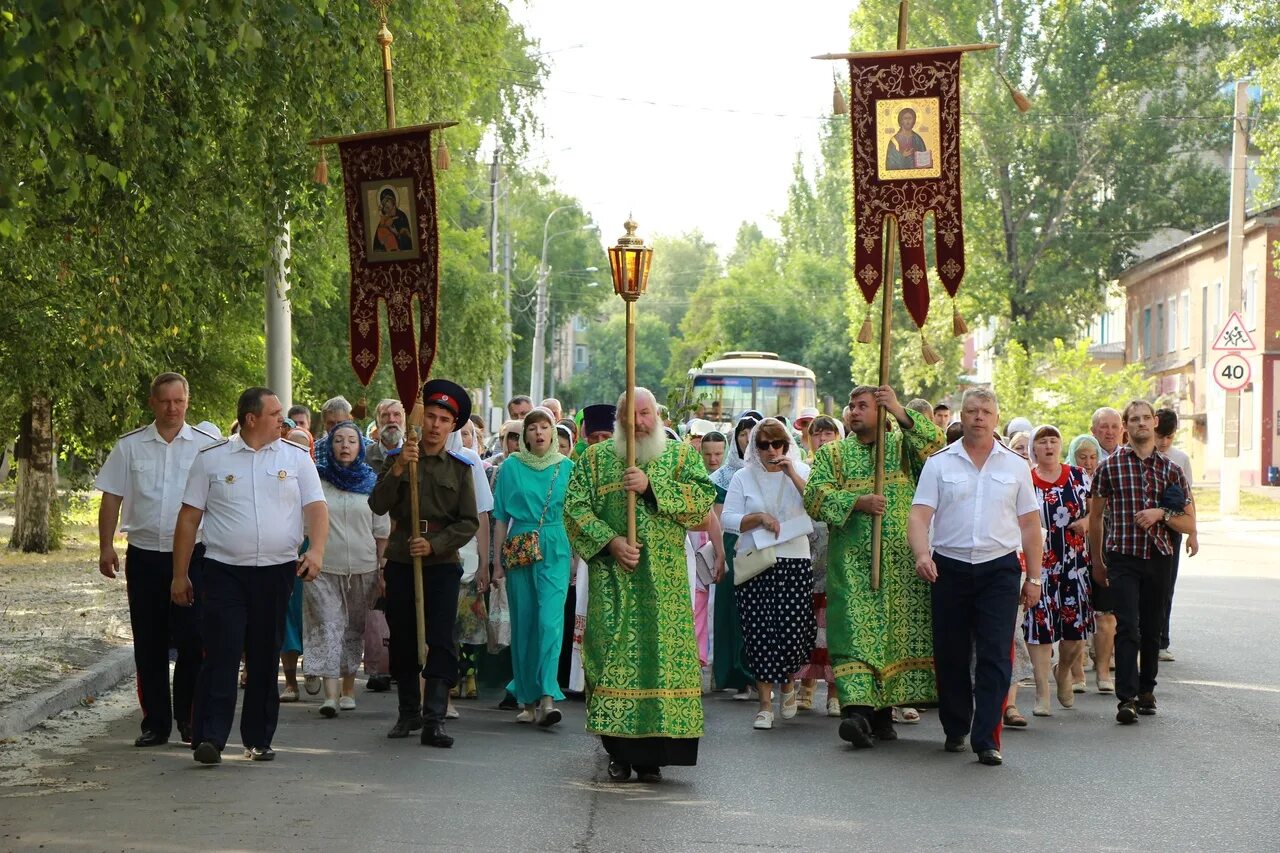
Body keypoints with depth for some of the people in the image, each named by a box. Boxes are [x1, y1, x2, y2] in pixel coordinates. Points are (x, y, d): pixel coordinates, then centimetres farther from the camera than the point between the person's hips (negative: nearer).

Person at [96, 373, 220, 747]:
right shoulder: (129, 446, 6)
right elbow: (111, 498, 8)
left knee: (192, 641, -6)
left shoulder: (208, 445, 2)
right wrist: (105, 547, 1)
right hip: (144, 556, 2)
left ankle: (189, 719, 7)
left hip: (192, 555, -2)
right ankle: (155, 723, 15)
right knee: (149, 645, 6)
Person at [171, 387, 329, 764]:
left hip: (278, 571, 2)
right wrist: (180, 575, 3)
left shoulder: (296, 457, 7)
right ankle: (210, 738, -10)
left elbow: (316, 507, 3)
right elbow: (189, 518, 5)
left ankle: (259, 739, 17)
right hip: (224, 571, -2)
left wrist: (316, 550, -16)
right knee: (221, 655, -9)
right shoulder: (211, 458, 3)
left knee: (265, 659, 9)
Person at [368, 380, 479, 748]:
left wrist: (435, 544, -12)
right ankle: (409, 713, 22)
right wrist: (398, 469, -19)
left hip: (442, 564, -1)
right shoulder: (397, 459, 7)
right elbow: (377, 505, -6)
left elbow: (469, 522, 2)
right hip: (400, 562, 1)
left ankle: (434, 720, -10)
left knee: (440, 641, -8)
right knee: (402, 640, 8)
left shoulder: (460, 468, 6)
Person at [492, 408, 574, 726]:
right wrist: (497, 560, 5)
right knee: (523, 624, 5)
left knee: (550, 620, -14)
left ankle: (547, 696, -20)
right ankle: (528, 699, 13)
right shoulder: (512, 466, 5)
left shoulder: (566, 467, 6)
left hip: (555, 551, -1)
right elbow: (501, 518, 8)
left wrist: (575, 555, 8)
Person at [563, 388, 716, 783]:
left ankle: (652, 753, 0)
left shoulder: (681, 454, 11)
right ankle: (620, 752, 4)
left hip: (664, 580, 0)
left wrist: (652, 486, -13)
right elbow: (575, 507, 3)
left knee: (662, 653, -5)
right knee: (614, 656, -3)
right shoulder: (595, 458, 12)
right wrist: (609, 541, -11)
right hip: (612, 580, 0)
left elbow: (705, 497, -4)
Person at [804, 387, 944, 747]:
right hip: (852, 562, -1)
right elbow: (815, 495, -1)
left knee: (897, 632, 1)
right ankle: (857, 709, -24)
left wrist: (900, 411, -17)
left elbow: (934, 443, -9)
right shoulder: (832, 454, 13)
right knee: (855, 632, -14)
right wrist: (857, 502, -14)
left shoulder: (904, 445, 12)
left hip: (901, 562, 1)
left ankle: (884, 709, 10)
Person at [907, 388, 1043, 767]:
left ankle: (987, 739, -7)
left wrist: (1034, 578, 7)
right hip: (949, 568, 0)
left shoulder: (1015, 466, 9)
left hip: (999, 568, 0)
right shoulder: (939, 463, 4)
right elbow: (919, 515, -4)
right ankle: (955, 729, 25)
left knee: (995, 655, -8)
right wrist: (922, 554, -22)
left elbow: (1030, 525, 11)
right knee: (950, 655, 7)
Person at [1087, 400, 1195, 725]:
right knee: (1128, 628, -13)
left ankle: (1146, 689, 24)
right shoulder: (1110, 466, 1)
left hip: (1158, 557, 3)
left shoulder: (1171, 469, 7)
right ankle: (1126, 699, -17)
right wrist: (1097, 561, 12)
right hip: (1122, 558, -3)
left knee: (1152, 630, 9)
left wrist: (1162, 514, -10)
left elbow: (1190, 524, 8)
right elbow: (1096, 516, 10)